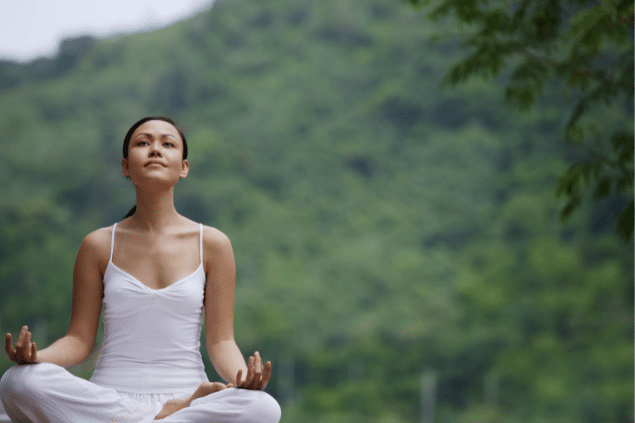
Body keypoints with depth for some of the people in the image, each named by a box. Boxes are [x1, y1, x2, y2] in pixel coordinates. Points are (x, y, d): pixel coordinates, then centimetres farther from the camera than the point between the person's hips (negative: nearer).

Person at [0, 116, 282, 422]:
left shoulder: (212, 244, 8)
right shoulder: (99, 246, 9)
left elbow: (220, 340, 5)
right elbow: (79, 340, 7)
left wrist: (242, 378, -18)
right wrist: (34, 356, -16)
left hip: (185, 394, -1)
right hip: (108, 398, 1)